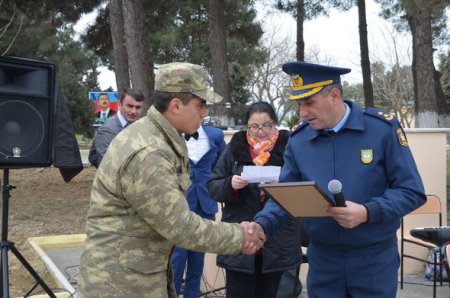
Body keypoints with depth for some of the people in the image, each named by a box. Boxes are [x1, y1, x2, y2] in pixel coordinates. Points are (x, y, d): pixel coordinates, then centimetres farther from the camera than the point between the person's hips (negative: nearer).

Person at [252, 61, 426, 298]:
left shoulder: (383, 128, -11)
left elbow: (411, 191, -9)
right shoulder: (298, 139, -2)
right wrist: (262, 224, -17)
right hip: (322, 258, 3)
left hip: (374, 258, -2)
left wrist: (367, 213, -25)